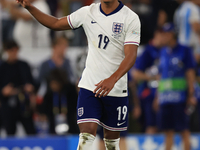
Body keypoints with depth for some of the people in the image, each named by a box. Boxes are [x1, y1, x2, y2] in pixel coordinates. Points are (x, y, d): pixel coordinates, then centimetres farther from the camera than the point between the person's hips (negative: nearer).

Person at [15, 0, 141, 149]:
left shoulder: (131, 18, -10)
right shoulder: (88, 13, 2)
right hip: (89, 86, 2)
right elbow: (56, 24, 16)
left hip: (116, 90, -2)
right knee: (86, 136, -14)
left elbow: (131, 56, -19)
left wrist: (112, 79, -34)